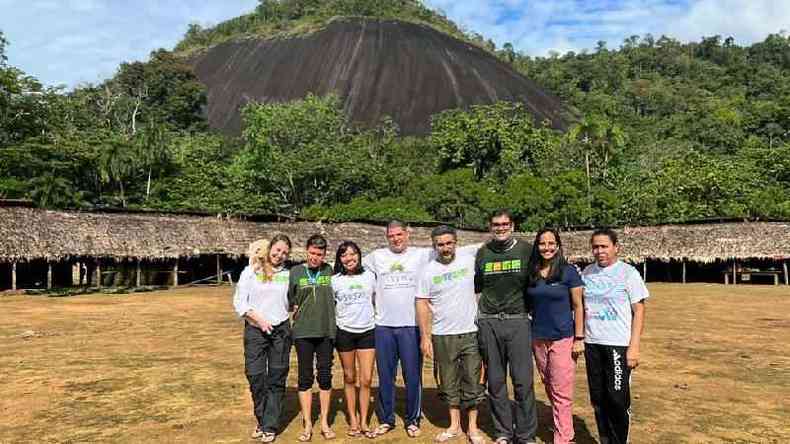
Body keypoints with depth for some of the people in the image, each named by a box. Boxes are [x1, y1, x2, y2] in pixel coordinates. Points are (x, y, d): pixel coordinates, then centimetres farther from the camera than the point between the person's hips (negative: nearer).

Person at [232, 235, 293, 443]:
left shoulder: (287, 274, 6)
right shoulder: (250, 272, 2)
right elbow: (239, 302, -2)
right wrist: (258, 319, -11)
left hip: (281, 330, 1)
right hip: (255, 330, -1)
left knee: (277, 379, 3)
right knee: (255, 376, 0)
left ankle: (270, 427, 13)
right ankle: (261, 420, 21)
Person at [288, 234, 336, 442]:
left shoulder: (330, 271, 1)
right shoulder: (295, 272, 1)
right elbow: (289, 299, 10)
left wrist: (329, 312, 3)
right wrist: (296, 310, 0)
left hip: (326, 331, 0)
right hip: (303, 332, 0)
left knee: (325, 376, 8)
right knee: (305, 378, 7)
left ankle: (325, 422, 21)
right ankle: (307, 425, 18)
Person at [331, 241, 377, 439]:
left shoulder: (369, 276, 3)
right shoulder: (335, 280, 0)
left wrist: (379, 321, 9)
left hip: (367, 331, 0)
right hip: (344, 332, 0)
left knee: (366, 380, -1)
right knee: (349, 379, 9)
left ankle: (364, 421, 10)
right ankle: (353, 420, 20)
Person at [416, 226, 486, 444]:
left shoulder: (469, 261, -1)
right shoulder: (428, 271, -1)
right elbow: (422, 305, 0)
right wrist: (425, 336, -5)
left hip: (470, 333, 0)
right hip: (442, 336, 0)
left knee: (472, 383, 7)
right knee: (449, 384, 12)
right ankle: (455, 426, 27)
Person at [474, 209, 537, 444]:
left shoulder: (526, 250, 0)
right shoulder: (483, 253, 7)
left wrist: (533, 311, 5)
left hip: (518, 321, -2)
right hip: (488, 323, 3)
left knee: (523, 380, -3)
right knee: (495, 381, 9)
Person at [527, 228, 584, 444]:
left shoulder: (569, 272, -6)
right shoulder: (532, 273, 5)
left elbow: (578, 306, -5)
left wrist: (579, 338, -9)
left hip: (562, 339, -5)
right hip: (538, 338, 5)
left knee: (561, 392, -3)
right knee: (549, 388, 14)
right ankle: (563, 426, 30)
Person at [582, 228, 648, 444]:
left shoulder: (628, 273, -6)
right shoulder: (587, 272, 7)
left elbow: (639, 311, -6)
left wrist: (634, 347, -12)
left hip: (618, 345, -4)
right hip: (592, 344, 5)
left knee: (618, 399, -3)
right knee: (598, 398, 11)